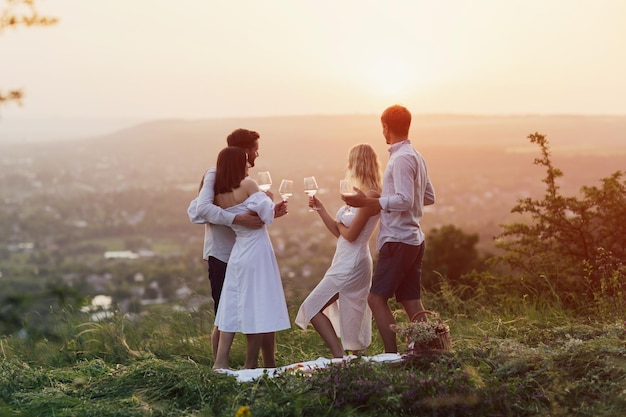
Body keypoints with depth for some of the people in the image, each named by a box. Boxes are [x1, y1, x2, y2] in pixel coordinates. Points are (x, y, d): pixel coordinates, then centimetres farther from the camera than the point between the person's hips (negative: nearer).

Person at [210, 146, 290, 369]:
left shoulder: (218, 196, 3)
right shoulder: (248, 185, -14)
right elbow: (267, 213, -18)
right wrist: (268, 198, 3)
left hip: (237, 252, 6)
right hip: (257, 251, -6)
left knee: (232, 307, 10)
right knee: (257, 308, 2)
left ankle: (220, 361, 6)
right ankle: (251, 364, 7)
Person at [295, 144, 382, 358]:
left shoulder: (371, 196, -15)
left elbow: (350, 234, -18)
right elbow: (339, 232, 15)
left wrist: (339, 224, 2)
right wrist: (320, 208, 11)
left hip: (351, 265, -10)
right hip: (346, 262, 10)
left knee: (313, 308, -11)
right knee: (353, 323, 10)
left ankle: (340, 357, -12)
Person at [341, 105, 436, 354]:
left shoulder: (401, 159, -14)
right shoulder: (416, 157, 16)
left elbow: (404, 201, -22)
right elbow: (429, 197, 22)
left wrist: (366, 202, -19)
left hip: (398, 240, -10)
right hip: (413, 239, 10)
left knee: (377, 298, -8)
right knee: (412, 303, 9)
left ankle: (393, 356, -11)